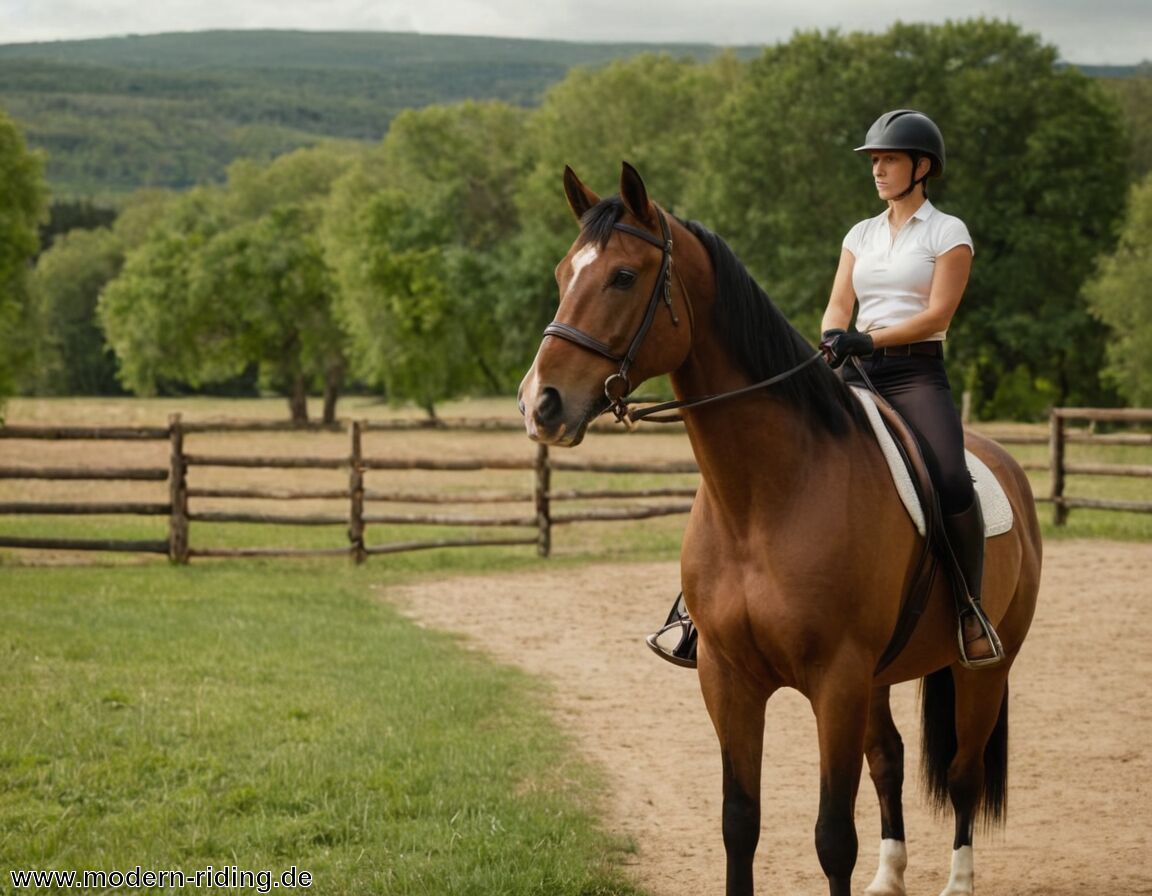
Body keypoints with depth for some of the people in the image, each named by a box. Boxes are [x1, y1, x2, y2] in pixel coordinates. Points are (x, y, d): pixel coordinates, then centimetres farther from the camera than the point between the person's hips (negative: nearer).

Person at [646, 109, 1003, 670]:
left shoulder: (947, 233, 3)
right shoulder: (862, 234, 18)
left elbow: (937, 313, -9)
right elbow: (839, 304, 8)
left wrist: (868, 338, -21)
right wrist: (833, 338, -16)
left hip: (917, 375, -4)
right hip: (858, 375, 4)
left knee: (951, 483, -31)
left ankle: (971, 609, -14)